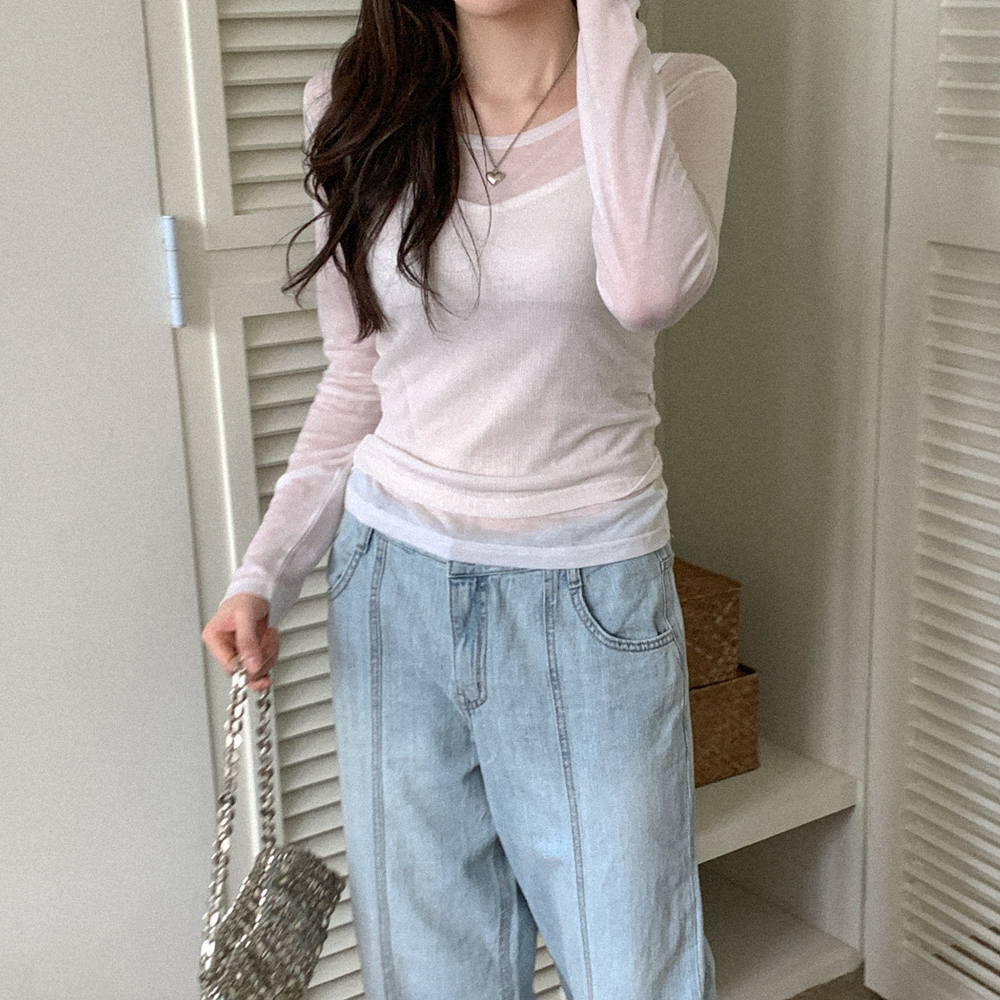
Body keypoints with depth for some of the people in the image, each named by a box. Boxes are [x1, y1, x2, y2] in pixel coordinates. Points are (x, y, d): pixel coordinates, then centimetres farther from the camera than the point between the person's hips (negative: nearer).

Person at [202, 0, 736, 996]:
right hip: (395, 580, 3)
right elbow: (358, 379, 9)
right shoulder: (366, 111, 3)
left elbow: (649, 286, -28)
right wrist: (263, 573, 1)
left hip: (588, 596, -2)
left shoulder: (677, 92, -6)